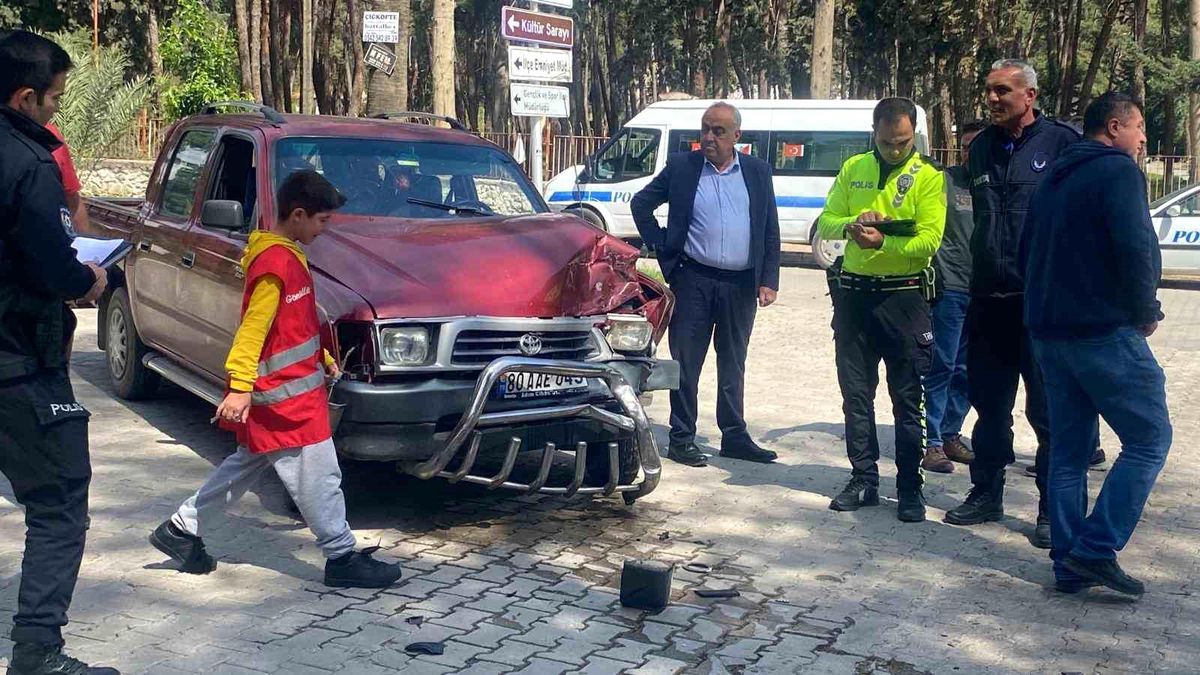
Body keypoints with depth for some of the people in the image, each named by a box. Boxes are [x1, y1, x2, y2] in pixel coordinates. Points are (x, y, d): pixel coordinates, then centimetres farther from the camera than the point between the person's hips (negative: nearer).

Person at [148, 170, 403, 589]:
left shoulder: (287, 255, 13)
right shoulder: (276, 262, -19)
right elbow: (253, 327, -24)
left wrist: (322, 359, 23)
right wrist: (240, 387, -28)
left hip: (290, 389, 11)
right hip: (285, 395, -11)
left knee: (248, 464, 19)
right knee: (317, 475, -2)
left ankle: (180, 529, 28)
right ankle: (341, 557, 8)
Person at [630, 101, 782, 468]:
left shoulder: (757, 172, 6)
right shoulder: (681, 166, 0)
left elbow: (770, 231, 8)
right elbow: (641, 203, 9)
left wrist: (769, 280, 0)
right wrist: (662, 248, 1)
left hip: (742, 284, 2)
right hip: (694, 281, -2)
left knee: (733, 365, 13)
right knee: (686, 363, 2)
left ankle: (735, 436, 23)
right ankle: (681, 439, 11)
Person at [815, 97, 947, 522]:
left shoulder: (928, 176, -3)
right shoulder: (852, 169, 8)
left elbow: (928, 240, -13)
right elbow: (826, 223, 6)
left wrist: (882, 242, -28)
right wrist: (850, 224, -16)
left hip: (904, 296, -4)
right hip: (854, 293, 4)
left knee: (908, 399, 2)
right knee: (856, 394, 9)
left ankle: (910, 488, 11)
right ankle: (863, 480, 20)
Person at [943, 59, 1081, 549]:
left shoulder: (1061, 142, -5)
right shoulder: (982, 148, 12)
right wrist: (978, 278, 13)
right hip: (990, 298, 6)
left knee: (1050, 411, 2)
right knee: (989, 404, 14)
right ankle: (986, 495, 27)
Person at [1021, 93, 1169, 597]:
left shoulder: (1055, 178, 19)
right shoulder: (1118, 171, -8)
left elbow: (1028, 252, 22)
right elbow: (1134, 248, -20)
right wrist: (1146, 313, -8)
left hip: (1049, 331, 9)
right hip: (1105, 330, -9)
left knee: (1069, 448, 11)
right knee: (1149, 439, -1)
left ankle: (1069, 563, 13)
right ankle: (1096, 549, -6)